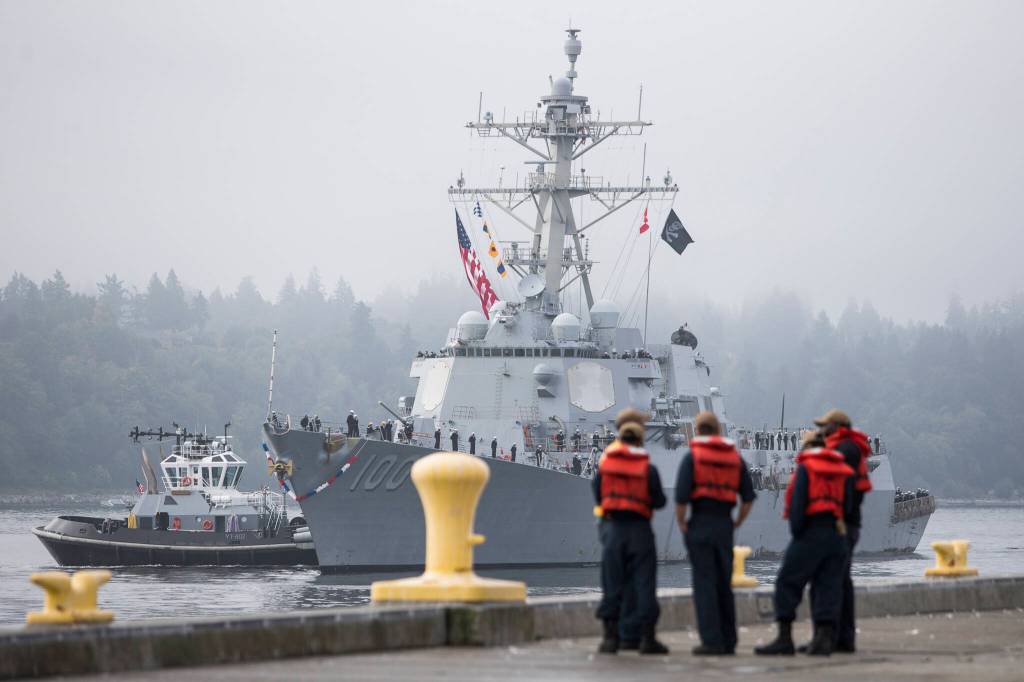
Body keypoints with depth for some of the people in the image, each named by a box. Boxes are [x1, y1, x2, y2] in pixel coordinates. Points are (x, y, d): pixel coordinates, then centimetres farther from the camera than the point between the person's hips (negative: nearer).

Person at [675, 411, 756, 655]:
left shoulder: (692, 456, -3)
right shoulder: (735, 457, 10)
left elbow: (681, 495, -12)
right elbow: (748, 497, 6)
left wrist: (681, 522, -1)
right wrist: (737, 523, 14)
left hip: (700, 524, -4)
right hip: (725, 524, 4)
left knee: (704, 583, -3)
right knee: (725, 584, 11)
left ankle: (712, 641, -7)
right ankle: (728, 641, 13)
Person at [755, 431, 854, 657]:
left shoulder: (805, 468, -2)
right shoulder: (844, 470, 14)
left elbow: (798, 504, -10)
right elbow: (847, 505, 11)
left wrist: (796, 531, -6)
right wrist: (840, 525, 14)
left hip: (812, 531, -6)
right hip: (837, 535, 6)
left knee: (787, 583, -1)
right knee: (828, 586, 6)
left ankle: (785, 638, -6)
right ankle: (823, 638, 0)